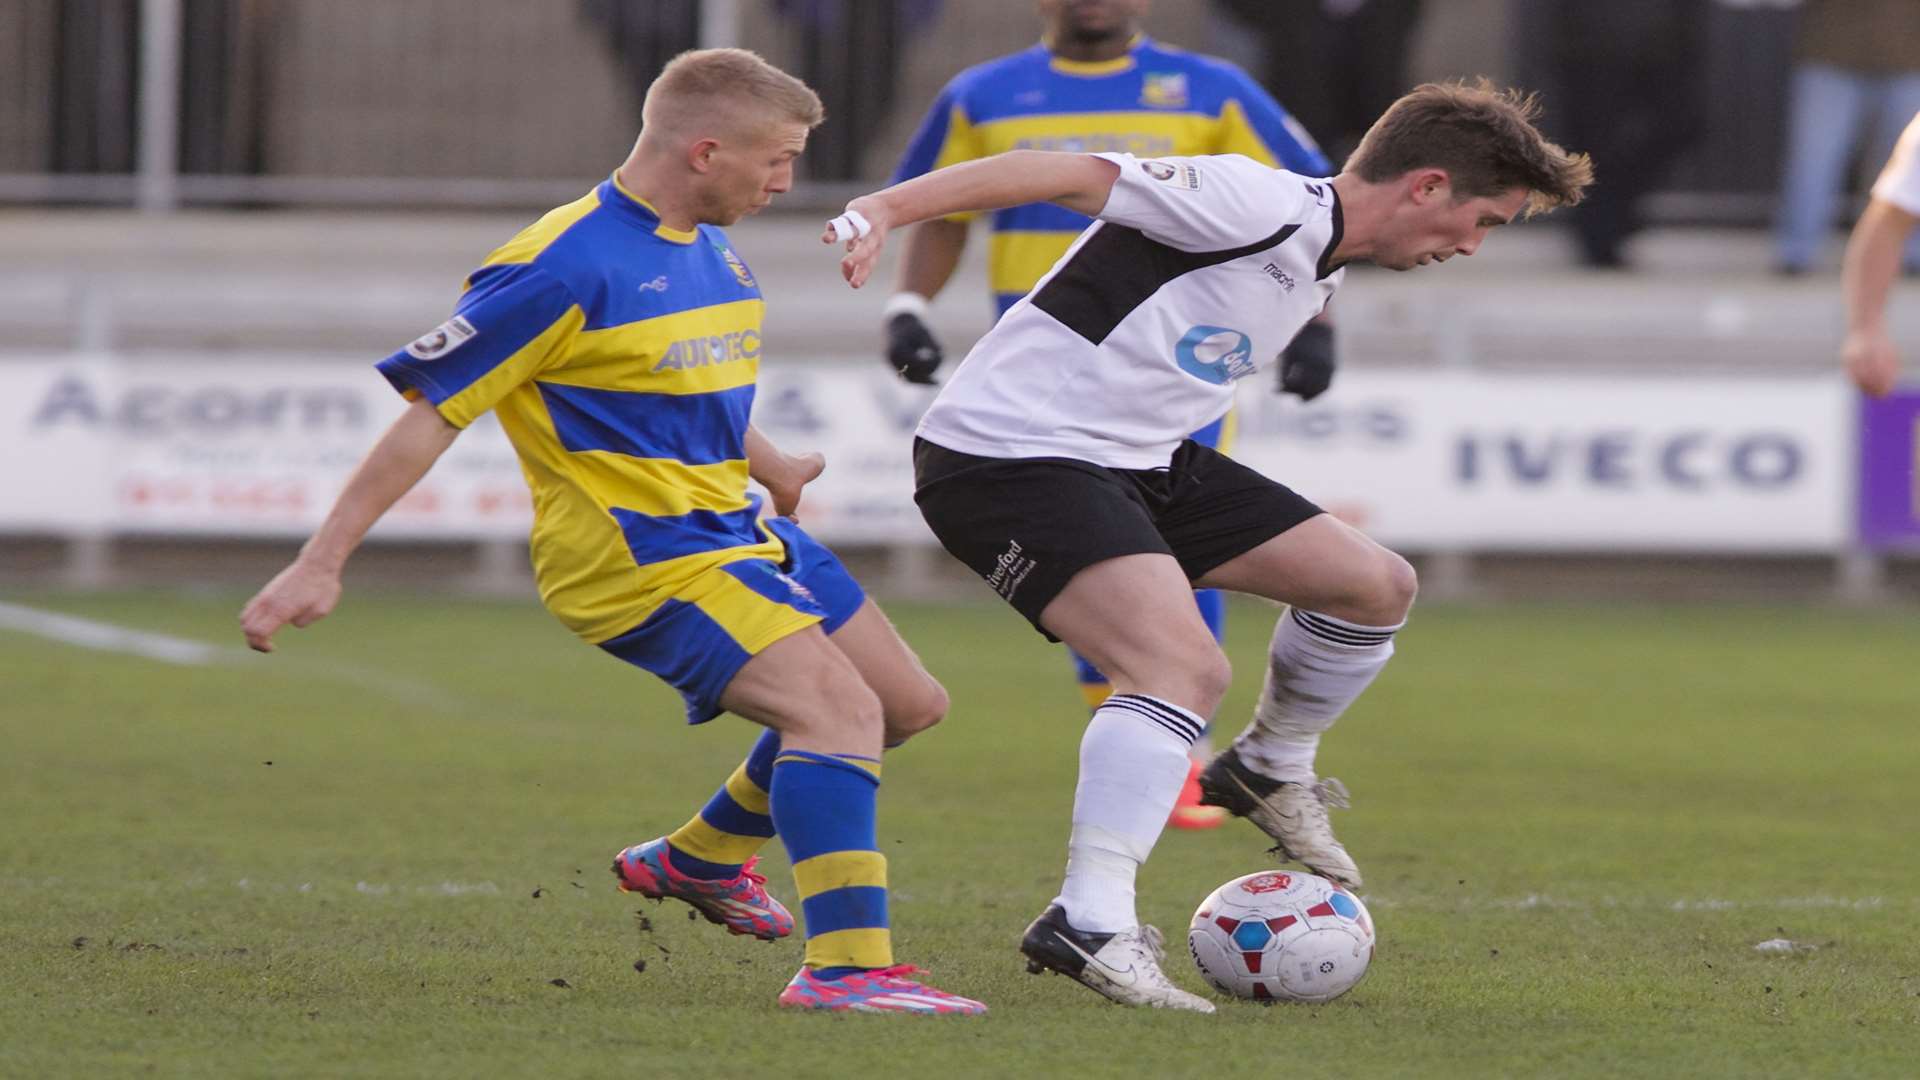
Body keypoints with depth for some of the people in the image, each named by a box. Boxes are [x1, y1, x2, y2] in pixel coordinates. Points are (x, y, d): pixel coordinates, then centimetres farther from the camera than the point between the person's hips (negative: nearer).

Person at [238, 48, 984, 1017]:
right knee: (839, 710, -25)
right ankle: (845, 966, -30)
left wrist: (772, 468, 43)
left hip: (737, 530, 10)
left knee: (907, 704, 17)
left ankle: (697, 858, 33)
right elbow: (431, 411, -16)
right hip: (638, 556, -10)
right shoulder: (564, 268, -18)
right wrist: (320, 563, -17)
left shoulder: (711, 253, 10)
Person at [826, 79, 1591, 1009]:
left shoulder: (1322, 275, 12)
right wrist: (882, 211, -34)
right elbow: (1065, 174, -25)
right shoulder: (1258, 207, -19)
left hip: (1141, 461, 10)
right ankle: (1090, 924, -31)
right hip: (1008, 454, -10)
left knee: (1375, 587, 10)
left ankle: (1270, 775, 32)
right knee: (1185, 668, -29)